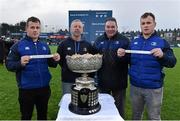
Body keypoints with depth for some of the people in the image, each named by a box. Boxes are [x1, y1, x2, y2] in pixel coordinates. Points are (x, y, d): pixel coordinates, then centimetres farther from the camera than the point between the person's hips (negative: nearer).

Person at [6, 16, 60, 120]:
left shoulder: (44, 45, 6)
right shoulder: (18, 45, -6)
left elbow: (50, 63, 12)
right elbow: (9, 65, -9)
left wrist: (55, 60, -10)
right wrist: (20, 63, -29)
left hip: (44, 87, 4)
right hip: (26, 89, -3)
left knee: (43, 114, 21)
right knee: (26, 116, 16)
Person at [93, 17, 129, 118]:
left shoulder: (124, 40, -4)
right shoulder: (99, 40, 7)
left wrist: (123, 56, -29)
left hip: (119, 81, -3)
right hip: (103, 81, 3)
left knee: (119, 106, 15)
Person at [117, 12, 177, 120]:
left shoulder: (162, 42, -6)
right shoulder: (134, 42, 5)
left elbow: (172, 62, -11)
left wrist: (163, 55, -32)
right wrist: (122, 55, -13)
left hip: (154, 88, -3)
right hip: (135, 86, 3)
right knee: (136, 115, 21)